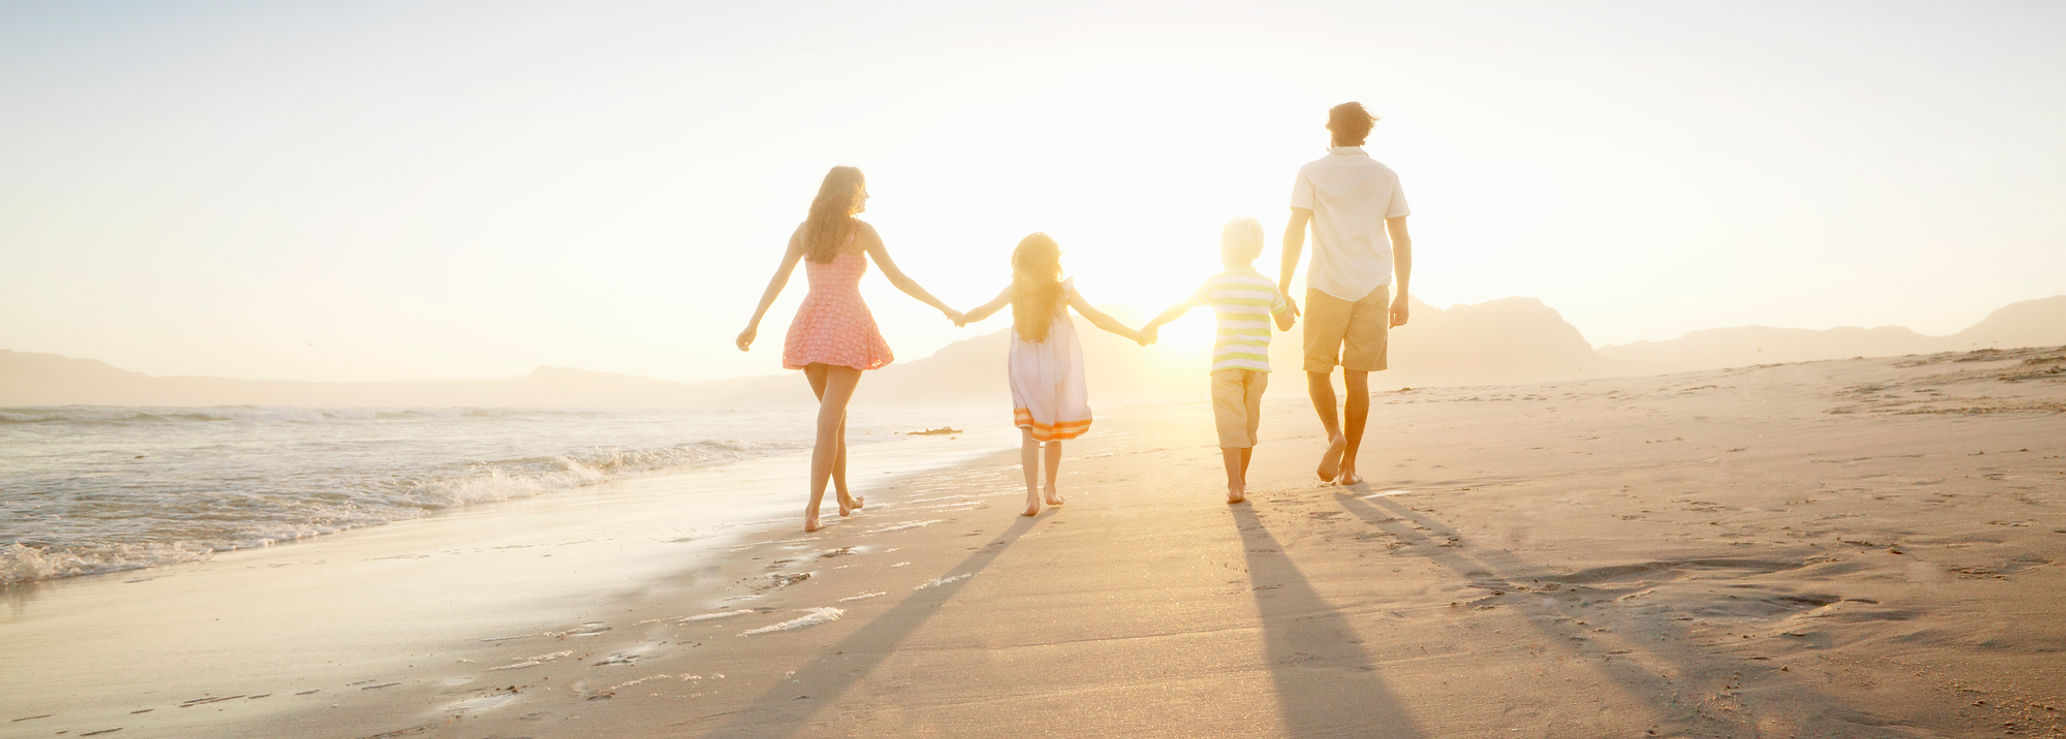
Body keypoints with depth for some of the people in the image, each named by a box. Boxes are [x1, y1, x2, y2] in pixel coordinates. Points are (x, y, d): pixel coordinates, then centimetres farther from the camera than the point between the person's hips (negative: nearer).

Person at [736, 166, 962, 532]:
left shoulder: (804, 230, 10)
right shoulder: (862, 231, -1)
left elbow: (778, 279, 4)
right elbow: (898, 279, -1)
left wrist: (753, 324, 6)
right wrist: (944, 308, 6)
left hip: (810, 327, 5)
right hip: (848, 327, -5)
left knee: (835, 415, 20)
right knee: (829, 422, -6)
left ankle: (845, 497, 30)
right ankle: (812, 511, -13)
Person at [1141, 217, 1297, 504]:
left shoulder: (1216, 283, -3)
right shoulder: (1267, 286, 4)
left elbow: (1180, 308, 1)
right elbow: (1285, 324, 12)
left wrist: (1153, 325, 15)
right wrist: (1288, 302, 32)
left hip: (1225, 365, -3)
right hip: (1257, 365, 3)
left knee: (1230, 425, -2)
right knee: (1249, 424, 15)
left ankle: (1235, 486, -11)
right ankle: (1241, 481, 26)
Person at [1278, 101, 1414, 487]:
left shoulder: (1312, 172, 2)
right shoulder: (1385, 176, 10)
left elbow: (1295, 230, -6)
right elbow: (1401, 239, 7)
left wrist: (1283, 289, -3)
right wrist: (1402, 296, 12)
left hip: (1327, 287, -2)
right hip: (1373, 287, 2)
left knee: (1318, 372, 10)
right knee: (1357, 377, 6)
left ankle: (1335, 435, -15)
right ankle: (1349, 464, 6)